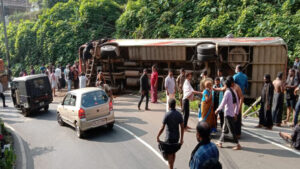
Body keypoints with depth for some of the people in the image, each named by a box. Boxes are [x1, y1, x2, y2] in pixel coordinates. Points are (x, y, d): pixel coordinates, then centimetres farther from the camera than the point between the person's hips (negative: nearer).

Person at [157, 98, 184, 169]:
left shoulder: (167, 115, -18)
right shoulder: (179, 114, -3)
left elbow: (162, 128, -17)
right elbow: (182, 127, -2)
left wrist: (157, 137, -5)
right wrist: (181, 139, 6)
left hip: (169, 137, -5)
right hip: (176, 137, 6)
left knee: (169, 154, 6)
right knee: (173, 153, 22)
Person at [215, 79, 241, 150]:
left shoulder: (227, 92, -14)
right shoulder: (234, 92, 8)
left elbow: (223, 103, -14)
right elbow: (237, 103, 11)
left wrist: (217, 110, -1)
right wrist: (236, 113, 17)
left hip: (228, 114, -8)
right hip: (232, 114, 8)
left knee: (232, 130, -3)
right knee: (224, 128, 17)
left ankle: (238, 145, -1)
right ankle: (220, 142, 24)